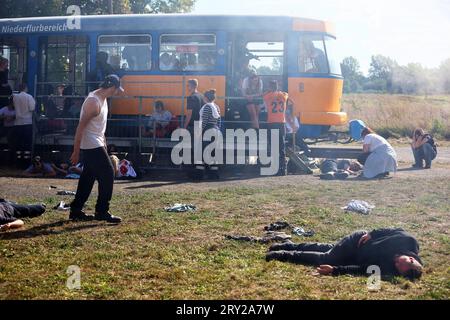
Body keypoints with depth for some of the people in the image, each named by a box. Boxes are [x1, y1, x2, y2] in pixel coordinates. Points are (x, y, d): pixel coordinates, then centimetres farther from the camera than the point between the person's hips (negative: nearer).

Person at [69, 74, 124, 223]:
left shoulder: (102, 99, 10)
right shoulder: (93, 101, -21)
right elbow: (81, 126, -22)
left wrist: (103, 142, 21)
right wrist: (76, 151, -22)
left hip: (96, 145, 10)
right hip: (92, 145, -10)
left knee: (88, 177, 13)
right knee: (107, 174, -8)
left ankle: (76, 211, 19)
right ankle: (102, 211, -2)